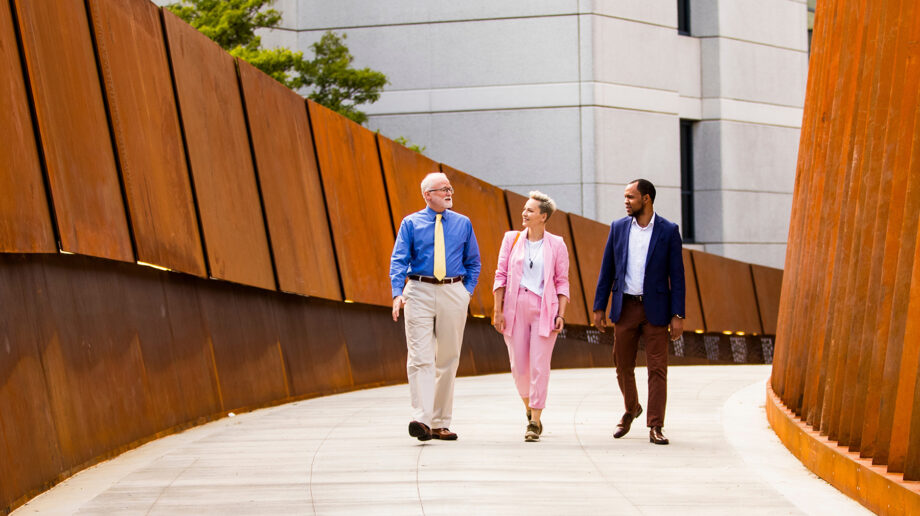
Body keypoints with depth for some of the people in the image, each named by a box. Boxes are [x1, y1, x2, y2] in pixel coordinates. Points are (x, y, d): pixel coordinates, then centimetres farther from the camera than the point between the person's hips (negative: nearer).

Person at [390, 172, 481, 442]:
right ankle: (422, 420, -21)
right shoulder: (411, 224, 4)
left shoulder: (463, 224, 11)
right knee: (420, 358, -13)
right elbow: (399, 260, -2)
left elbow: (473, 262, 17)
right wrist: (397, 294, -16)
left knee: (448, 359, 6)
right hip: (419, 293, -3)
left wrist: (467, 291, 3)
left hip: (453, 293, 3)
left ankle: (440, 424, 14)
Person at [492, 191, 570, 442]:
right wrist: (498, 311, 0)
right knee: (519, 366, 5)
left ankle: (535, 422, -3)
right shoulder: (512, 239, 7)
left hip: (544, 309, -2)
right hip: (515, 308, 2)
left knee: (539, 365, -7)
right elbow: (501, 276, 7)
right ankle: (528, 406, 32)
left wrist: (561, 315, -6)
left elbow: (562, 282, 4)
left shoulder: (556, 245, 3)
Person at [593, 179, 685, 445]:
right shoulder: (618, 228, 5)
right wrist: (599, 307, 5)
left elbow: (676, 275, -3)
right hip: (625, 307, 3)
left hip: (655, 308, -3)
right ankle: (631, 410, 35)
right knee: (623, 366, 10)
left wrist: (678, 315, -8)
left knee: (657, 368, -4)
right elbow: (607, 270, 9)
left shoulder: (668, 231, -3)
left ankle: (655, 427, -2)